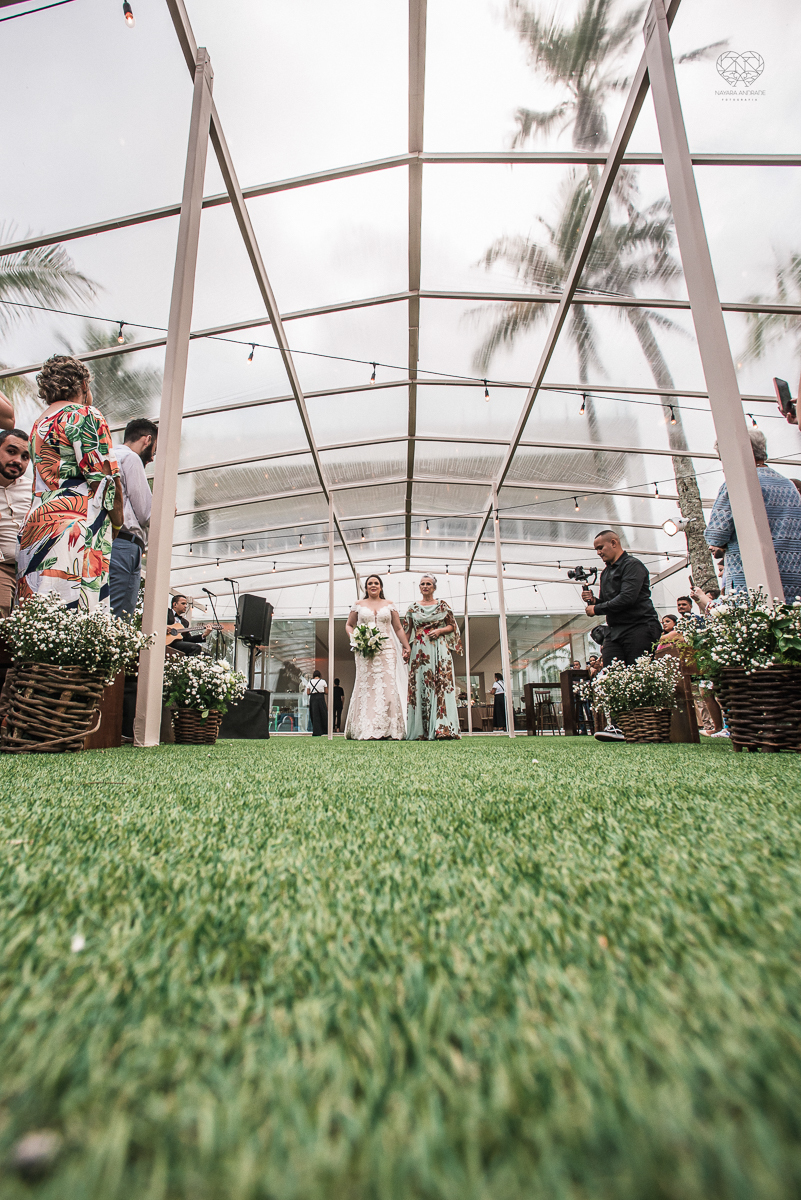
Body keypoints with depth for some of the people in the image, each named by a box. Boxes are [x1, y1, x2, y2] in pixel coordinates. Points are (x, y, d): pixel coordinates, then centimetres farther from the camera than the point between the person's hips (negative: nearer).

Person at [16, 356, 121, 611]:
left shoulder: (39, 425, 25)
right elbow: (106, 478, -7)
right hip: (73, 527, -8)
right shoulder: (85, 414, 1)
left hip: (36, 523, 8)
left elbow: (44, 480, 23)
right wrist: (117, 523, 7)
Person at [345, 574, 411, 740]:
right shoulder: (359, 605, 12)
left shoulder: (389, 605, 14)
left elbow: (399, 628, 14)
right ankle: (368, 730, -3)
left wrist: (406, 647, 8)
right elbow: (349, 625, 17)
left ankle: (391, 730, -4)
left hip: (387, 650, 1)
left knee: (388, 686, -6)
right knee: (366, 687, -5)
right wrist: (354, 639, -2)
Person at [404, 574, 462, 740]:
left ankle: (441, 729, -12)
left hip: (439, 649, -1)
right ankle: (421, 732, 1)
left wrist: (440, 630, -8)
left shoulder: (443, 605, 10)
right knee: (419, 686, -3)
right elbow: (407, 631, 11)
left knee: (441, 684, -10)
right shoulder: (413, 608, 12)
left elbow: (452, 626, 10)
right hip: (420, 650, 1)